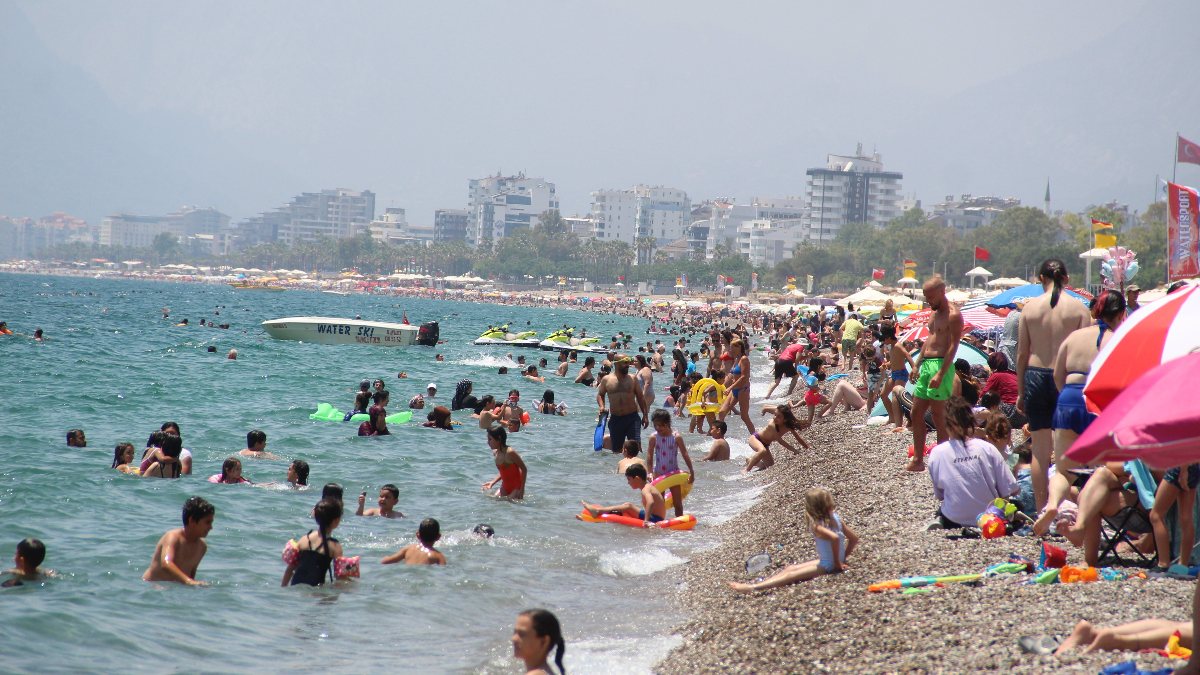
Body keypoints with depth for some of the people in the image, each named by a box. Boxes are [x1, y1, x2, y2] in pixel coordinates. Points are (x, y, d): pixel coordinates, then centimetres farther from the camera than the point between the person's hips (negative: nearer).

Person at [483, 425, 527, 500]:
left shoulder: (510, 453, -21)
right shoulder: (495, 453, 4)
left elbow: (524, 469, -16)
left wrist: (522, 490, -18)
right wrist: (492, 482, 5)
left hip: (516, 488, -8)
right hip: (505, 488, 8)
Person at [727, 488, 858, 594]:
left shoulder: (817, 526, -21)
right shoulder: (834, 517, 2)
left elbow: (835, 537, -39)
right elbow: (854, 538, 6)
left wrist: (837, 563, -27)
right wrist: (843, 559, 14)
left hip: (827, 566, -9)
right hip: (826, 561, 9)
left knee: (790, 575, -10)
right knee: (790, 568, 14)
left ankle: (754, 587, -13)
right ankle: (762, 582, 16)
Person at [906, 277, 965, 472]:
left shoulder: (953, 315, -11)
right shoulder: (934, 314, 18)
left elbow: (953, 347, -17)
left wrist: (940, 374, -24)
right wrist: (917, 365, 17)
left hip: (940, 365, -10)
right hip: (926, 365, 10)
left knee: (939, 416, -5)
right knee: (916, 413, 9)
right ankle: (918, 460, 14)